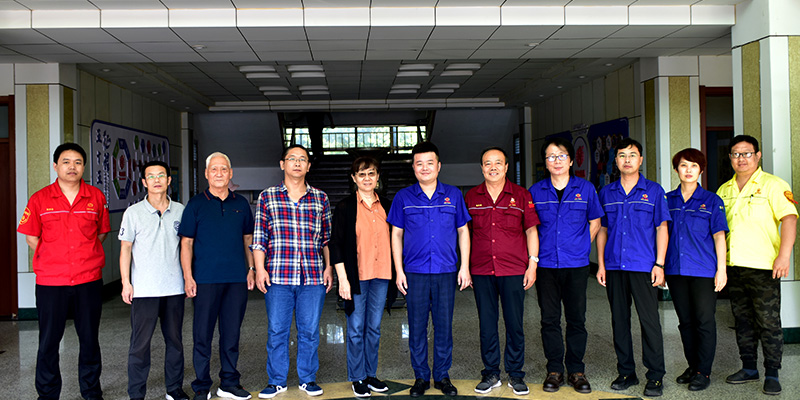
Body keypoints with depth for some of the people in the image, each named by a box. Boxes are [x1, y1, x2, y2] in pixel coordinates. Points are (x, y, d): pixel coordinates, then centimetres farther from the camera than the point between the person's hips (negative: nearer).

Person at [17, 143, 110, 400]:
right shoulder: (39, 199, 1)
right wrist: (54, 259, 2)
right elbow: (31, 236, 7)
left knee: (89, 340, 9)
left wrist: (83, 254, 5)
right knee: (48, 341, 6)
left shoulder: (96, 197, 4)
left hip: (89, 280, 1)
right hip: (50, 282, -1)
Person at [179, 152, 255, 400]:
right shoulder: (196, 204, 2)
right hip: (206, 279, -2)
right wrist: (188, 277, -6)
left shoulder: (241, 204, 10)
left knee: (232, 333, 9)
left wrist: (251, 270, 8)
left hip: (237, 279, 3)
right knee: (203, 335, 2)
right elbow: (186, 243, 1)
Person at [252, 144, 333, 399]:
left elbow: (327, 237, 13)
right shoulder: (267, 197, 7)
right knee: (277, 330, 4)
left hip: (313, 277, 1)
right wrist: (260, 269, -3)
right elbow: (259, 237, 5)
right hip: (277, 276, -1)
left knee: (309, 330, 7)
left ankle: (308, 379, 21)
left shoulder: (320, 198, 11)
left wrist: (328, 267, 6)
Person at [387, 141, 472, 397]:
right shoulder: (403, 198, 4)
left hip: (446, 271, 1)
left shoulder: (453, 195, 6)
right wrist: (399, 271, 1)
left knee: (444, 326, 7)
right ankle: (421, 377, 18)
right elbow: (396, 235, 7)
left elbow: (463, 231, 10)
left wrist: (464, 266, 4)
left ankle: (442, 376, 20)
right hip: (415, 273, 0)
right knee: (417, 327, 5)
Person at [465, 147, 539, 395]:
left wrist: (532, 264, -2)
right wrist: (465, 267, 8)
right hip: (481, 271, 1)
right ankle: (491, 374, 20)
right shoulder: (471, 197, 8)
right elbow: (465, 233, 12)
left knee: (514, 323, 4)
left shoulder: (521, 195, 3)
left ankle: (515, 375, 18)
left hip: (514, 270, -1)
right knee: (487, 324, 7)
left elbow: (531, 230, 5)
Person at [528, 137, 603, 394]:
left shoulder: (585, 188, 3)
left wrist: (580, 247, 4)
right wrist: (534, 254, 3)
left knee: (576, 319, 5)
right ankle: (554, 370, 17)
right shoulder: (536, 191, 4)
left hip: (576, 265, 0)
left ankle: (576, 371, 18)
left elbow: (595, 222, 12)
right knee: (550, 319, 5)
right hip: (546, 264, 1)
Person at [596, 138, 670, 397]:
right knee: (619, 320, 8)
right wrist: (600, 264, 7)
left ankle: (655, 376, 7)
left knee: (649, 320, -3)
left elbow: (661, 229, 3)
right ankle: (626, 372, 19)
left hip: (643, 266, -3)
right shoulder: (606, 193, 11)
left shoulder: (653, 191, 4)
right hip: (614, 267, 3)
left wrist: (659, 264, -5)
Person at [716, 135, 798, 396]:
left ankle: (772, 374, 8)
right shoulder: (724, 190, 14)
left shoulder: (773, 185, -4)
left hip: (763, 266, -6)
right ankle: (749, 368, 23)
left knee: (768, 322, -2)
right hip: (733, 266, 6)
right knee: (743, 320, 13)